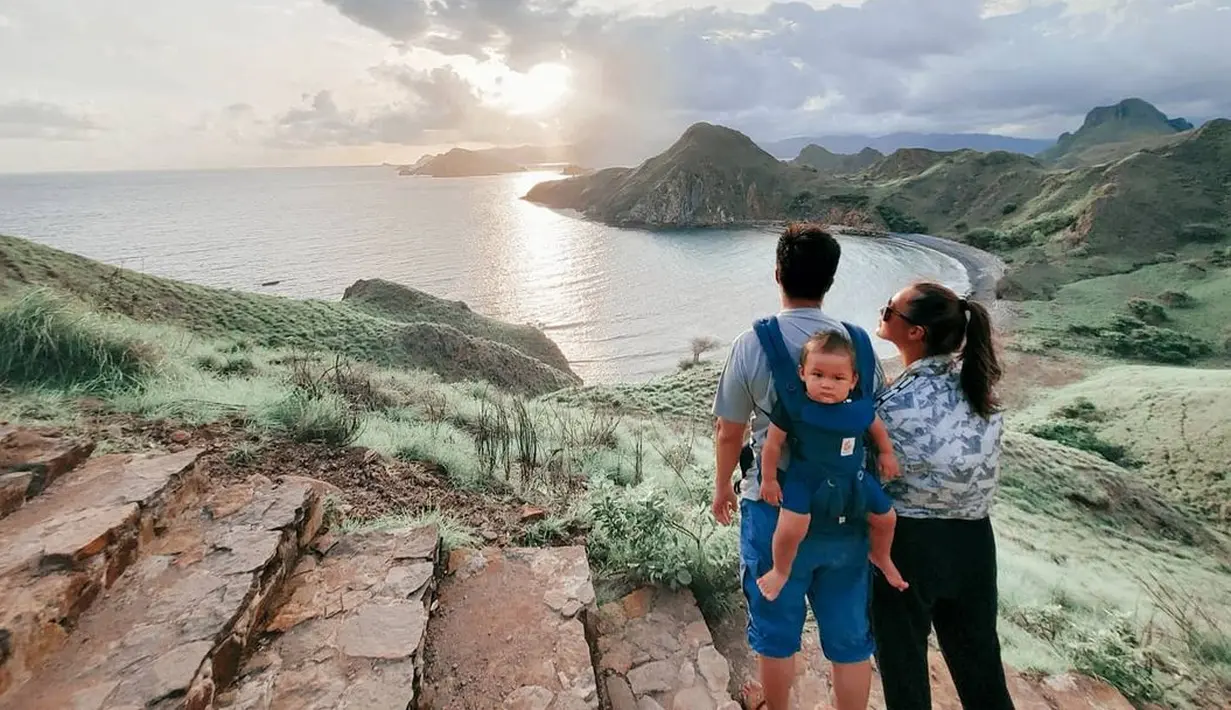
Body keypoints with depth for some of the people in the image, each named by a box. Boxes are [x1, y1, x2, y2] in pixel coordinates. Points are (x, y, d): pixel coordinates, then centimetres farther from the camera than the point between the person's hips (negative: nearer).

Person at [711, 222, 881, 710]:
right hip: (848, 512, 2)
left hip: (777, 509, -2)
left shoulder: (753, 344, -13)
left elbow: (728, 432, -6)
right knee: (851, 634, 19)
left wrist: (722, 488, 12)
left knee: (776, 628, 20)